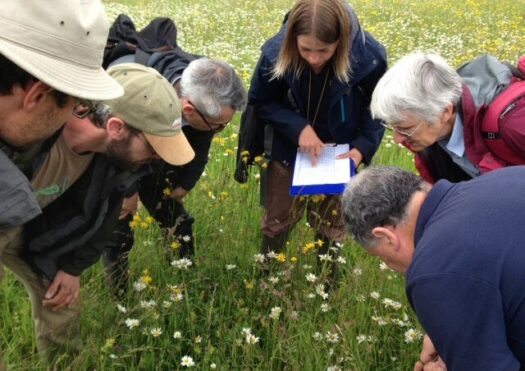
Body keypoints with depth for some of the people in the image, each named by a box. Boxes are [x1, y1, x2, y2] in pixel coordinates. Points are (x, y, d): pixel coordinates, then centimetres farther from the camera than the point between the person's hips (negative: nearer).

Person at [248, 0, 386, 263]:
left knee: (331, 224, 17)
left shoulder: (369, 57, -29)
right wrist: (298, 127, -26)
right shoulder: (276, 52, -28)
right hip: (289, 150, 0)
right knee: (277, 219, 16)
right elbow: (261, 103, -11)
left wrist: (362, 147, -25)